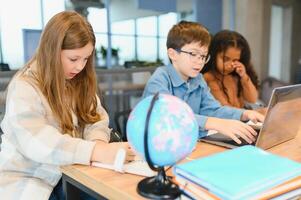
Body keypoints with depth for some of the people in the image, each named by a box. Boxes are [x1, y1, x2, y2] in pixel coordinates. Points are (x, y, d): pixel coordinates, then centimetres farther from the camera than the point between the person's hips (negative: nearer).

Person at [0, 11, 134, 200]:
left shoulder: (79, 81, 5)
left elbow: (96, 118, 1)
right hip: (27, 180, -5)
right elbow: (37, 143, -30)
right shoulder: (24, 88, -18)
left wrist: (98, 141, -22)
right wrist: (96, 152, -40)